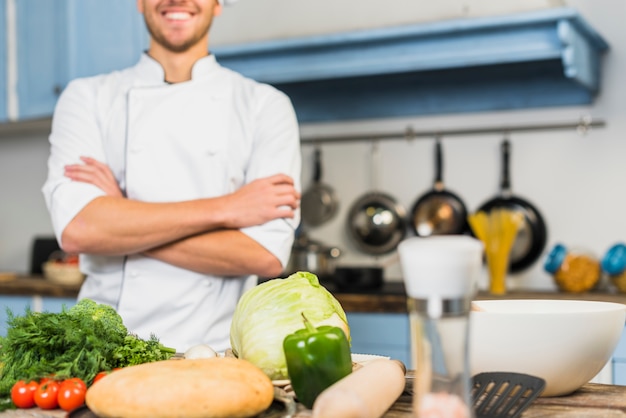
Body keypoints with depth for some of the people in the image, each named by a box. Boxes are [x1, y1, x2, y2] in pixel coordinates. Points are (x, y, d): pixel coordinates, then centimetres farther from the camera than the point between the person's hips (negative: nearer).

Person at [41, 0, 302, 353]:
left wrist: (125, 226, -8)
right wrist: (223, 209, -11)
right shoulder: (87, 98, 7)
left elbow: (267, 254, -8)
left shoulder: (266, 105, 3)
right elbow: (76, 228, -9)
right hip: (107, 347, 1)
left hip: (216, 348, 0)